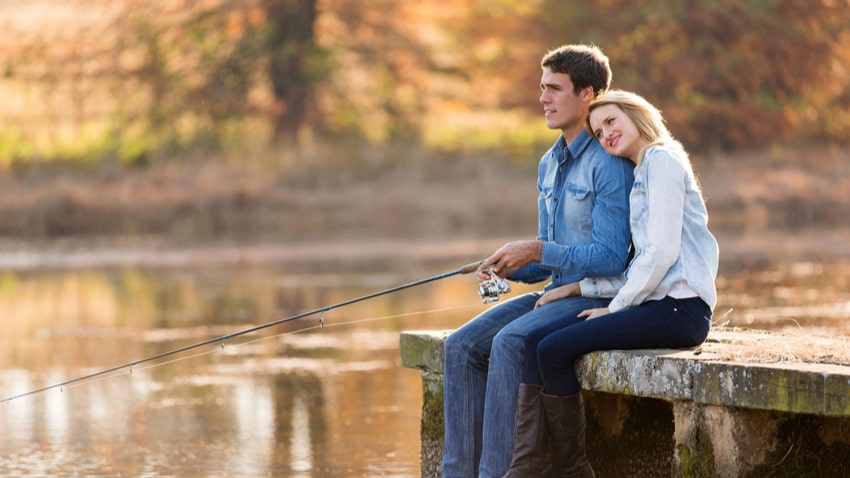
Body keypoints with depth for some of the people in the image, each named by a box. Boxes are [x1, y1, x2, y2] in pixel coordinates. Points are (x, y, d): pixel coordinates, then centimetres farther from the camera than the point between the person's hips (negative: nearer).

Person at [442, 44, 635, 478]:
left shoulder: (609, 165, -14)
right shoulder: (549, 165, 15)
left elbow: (611, 258, -20)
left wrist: (536, 251, -20)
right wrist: (507, 268, -1)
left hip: (598, 296, -9)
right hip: (556, 293, 9)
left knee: (509, 343, -31)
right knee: (462, 346, -9)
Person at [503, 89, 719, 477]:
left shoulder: (662, 161, -5)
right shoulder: (642, 174, 24)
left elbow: (663, 252, -15)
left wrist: (615, 307, -9)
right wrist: (579, 288, 11)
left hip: (679, 309, -9)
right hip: (655, 302, 9)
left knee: (554, 350, -18)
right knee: (535, 340, -4)